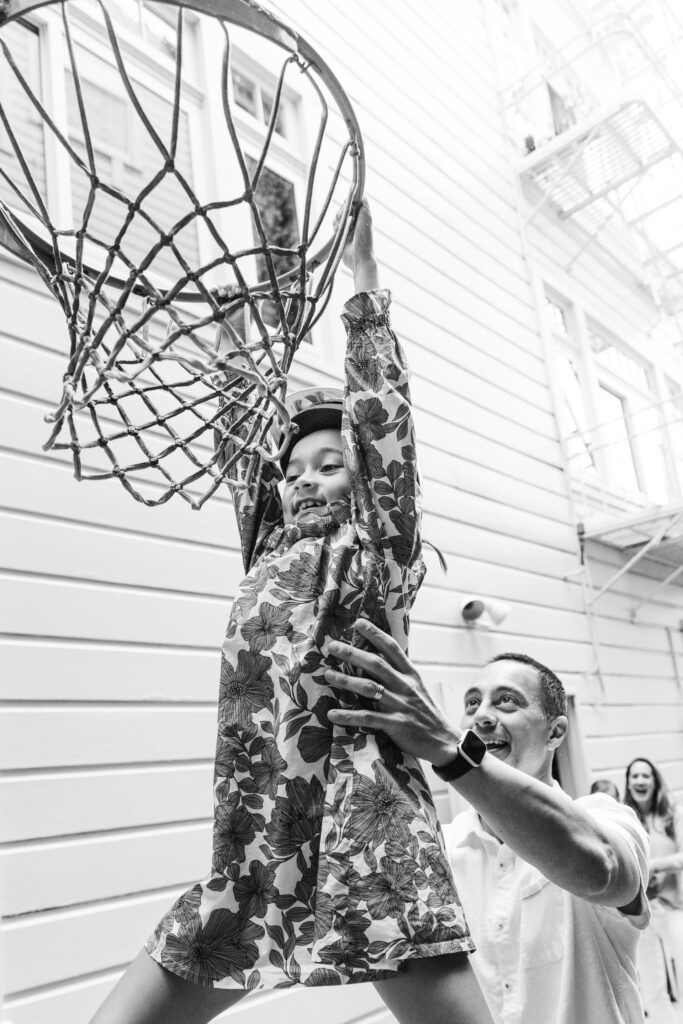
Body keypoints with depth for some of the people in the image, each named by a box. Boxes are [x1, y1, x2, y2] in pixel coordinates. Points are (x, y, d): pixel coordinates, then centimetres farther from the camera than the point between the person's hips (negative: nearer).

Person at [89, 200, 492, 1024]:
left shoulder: (375, 556, 2)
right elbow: (242, 445, 17)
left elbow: (381, 410, -4)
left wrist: (362, 275, 1)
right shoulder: (270, 559, 14)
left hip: (368, 849, -5)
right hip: (250, 862, 5)